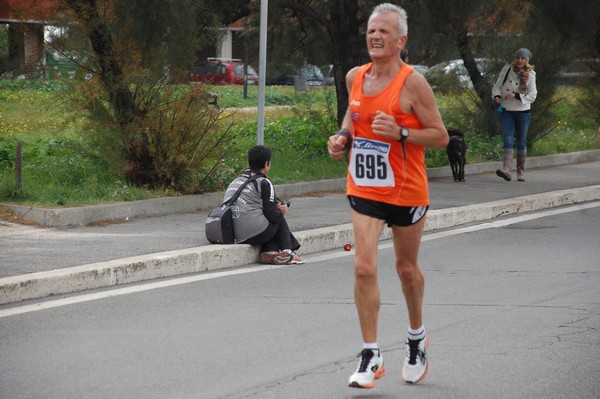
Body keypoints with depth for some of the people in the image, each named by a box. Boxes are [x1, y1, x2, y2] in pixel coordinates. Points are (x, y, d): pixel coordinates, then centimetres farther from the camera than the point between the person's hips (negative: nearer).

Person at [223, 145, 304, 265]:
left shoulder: (235, 181, 20)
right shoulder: (264, 183, -4)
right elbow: (272, 215, -4)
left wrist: (276, 206, 22)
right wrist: (280, 212, 19)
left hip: (232, 235, 7)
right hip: (254, 234, -7)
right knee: (280, 220, 20)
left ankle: (269, 251, 7)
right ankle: (287, 253, 18)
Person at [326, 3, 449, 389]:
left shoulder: (413, 83, -13)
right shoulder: (355, 77, 3)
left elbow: (441, 136, -11)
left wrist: (400, 133, -25)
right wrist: (342, 136, 4)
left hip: (406, 191, -3)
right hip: (364, 190, 3)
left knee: (407, 269, 14)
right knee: (364, 268, -11)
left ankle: (417, 339, 39)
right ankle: (371, 357, -5)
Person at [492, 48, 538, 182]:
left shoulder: (530, 75, -3)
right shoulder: (506, 70, 1)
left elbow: (532, 95, -11)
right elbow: (497, 86, 6)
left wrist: (516, 95, -24)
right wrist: (496, 96, -15)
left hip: (523, 112, 0)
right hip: (506, 111, 0)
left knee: (521, 142, 9)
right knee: (507, 141, -14)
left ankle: (521, 171, 20)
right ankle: (507, 169, -26)